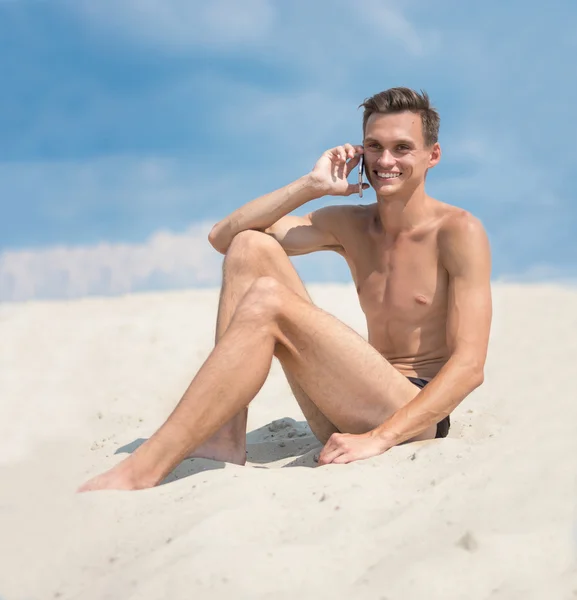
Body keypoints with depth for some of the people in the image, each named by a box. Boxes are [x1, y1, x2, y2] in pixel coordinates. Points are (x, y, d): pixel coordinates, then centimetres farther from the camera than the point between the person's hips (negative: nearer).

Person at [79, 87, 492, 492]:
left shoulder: (459, 231, -6)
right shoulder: (348, 226, 13)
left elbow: (469, 365, -16)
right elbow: (222, 237, 9)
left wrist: (379, 438, -27)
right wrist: (311, 186, -1)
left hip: (416, 417, -6)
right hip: (346, 417, 7)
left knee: (268, 300, -27)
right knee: (250, 247, -4)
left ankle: (141, 472, -31)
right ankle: (226, 436, -16)